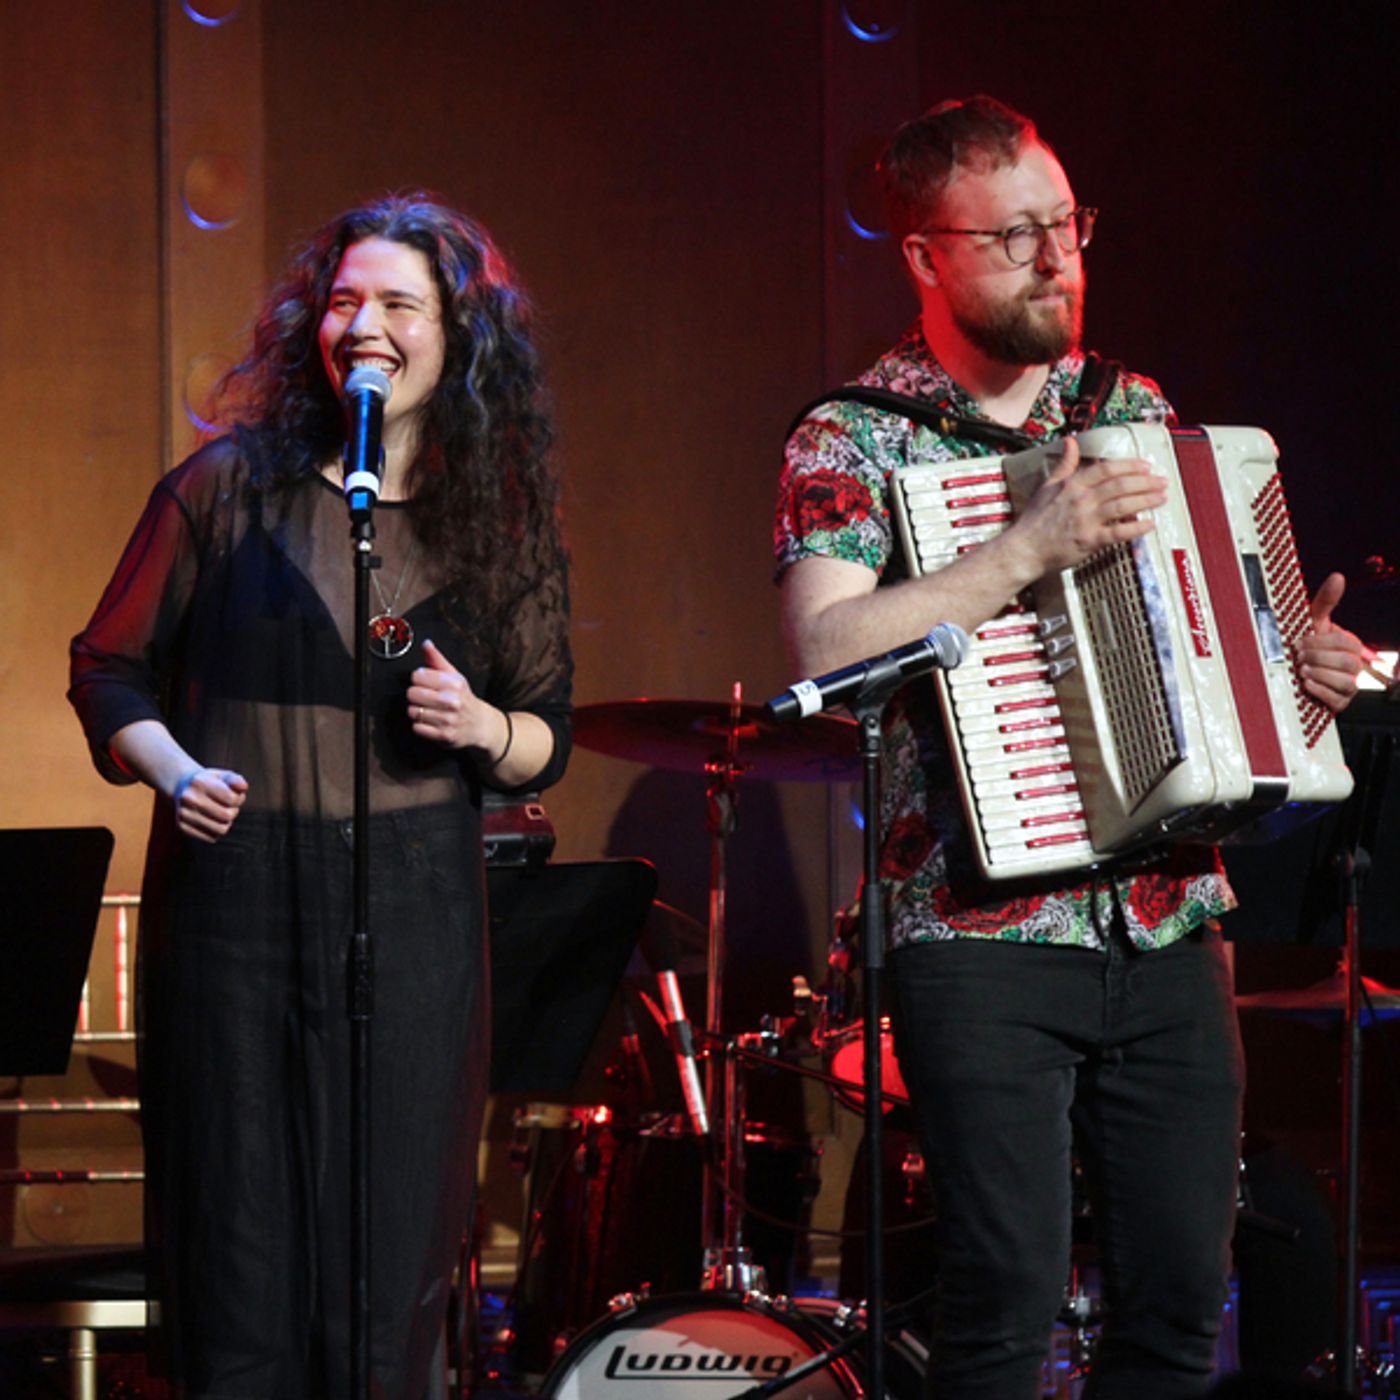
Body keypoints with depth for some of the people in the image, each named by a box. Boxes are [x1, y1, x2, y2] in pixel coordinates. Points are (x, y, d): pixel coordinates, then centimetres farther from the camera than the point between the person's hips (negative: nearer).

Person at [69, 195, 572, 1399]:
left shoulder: (499, 524, 8)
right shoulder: (229, 489, 4)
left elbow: (549, 743, 13)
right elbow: (110, 671, 8)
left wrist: (483, 726, -9)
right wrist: (173, 770, -10)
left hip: (413, 908, 1)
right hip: (234, 890, -1)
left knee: (390, 1262, 0)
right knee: (237, 1253, -1)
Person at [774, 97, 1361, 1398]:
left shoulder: (1134, 412, 14)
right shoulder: (853, 440, -3)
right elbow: (827, 648, -19)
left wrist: (1299, 658, 4)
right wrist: (1030, 547, -23)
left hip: (1167, 921, 5)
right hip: (985, 936, -5)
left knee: (1181, 1294, 5)